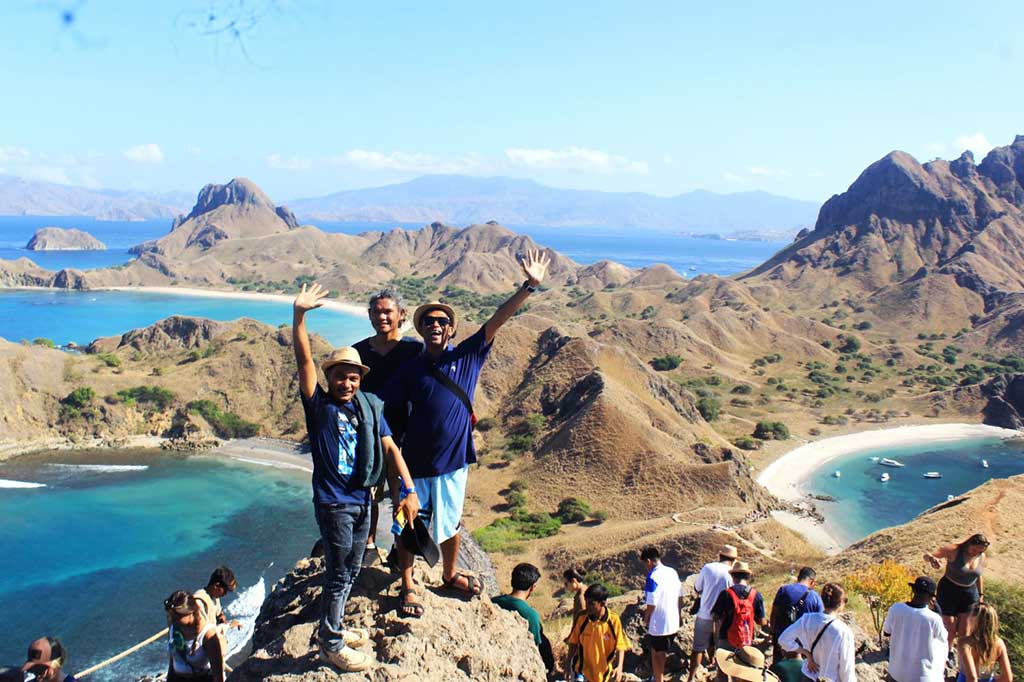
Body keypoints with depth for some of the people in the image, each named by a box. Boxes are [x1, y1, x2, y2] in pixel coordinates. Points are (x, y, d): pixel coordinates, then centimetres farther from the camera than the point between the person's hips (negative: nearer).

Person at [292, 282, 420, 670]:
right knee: (338, 574, 0)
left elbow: (390, 449, 1)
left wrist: (408, 489, -7)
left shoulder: (370, 407, 4)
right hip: (332, 502, -5)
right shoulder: (318, 404, -7)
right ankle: (331, 645, 16)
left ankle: (333, 628, 36)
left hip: (362, 500, 5)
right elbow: (304, 362, -18)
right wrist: (299, 315, -28)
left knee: (351, 571, 17)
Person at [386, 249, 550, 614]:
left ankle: (449, 574, 44)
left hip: (453, 462, 1)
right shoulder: (410, 369, -4)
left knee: (450, 524, 19)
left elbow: (496, 321, -12)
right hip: (415, 463, -1)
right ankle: (408, 587, 31)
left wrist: (529, 286, -20)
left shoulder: (468, 357, -3)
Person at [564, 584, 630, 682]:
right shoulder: (581, 618, -11)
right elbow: (573, 643, 0)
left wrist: (619, 667, -24)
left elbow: (620, 646, -11)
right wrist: (568, 665, -1)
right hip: (582, 670, 0)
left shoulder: (614, 620, -16)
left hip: (604, 673, 0)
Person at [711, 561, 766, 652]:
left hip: (726, 641, -2)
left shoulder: (726, 594, -9)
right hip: (747, 641, 2)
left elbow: (716, 616, -5)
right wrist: (767, 622, 24)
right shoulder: (756, 595, -3)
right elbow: (761, 621, 2)